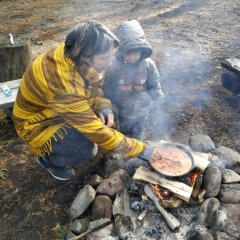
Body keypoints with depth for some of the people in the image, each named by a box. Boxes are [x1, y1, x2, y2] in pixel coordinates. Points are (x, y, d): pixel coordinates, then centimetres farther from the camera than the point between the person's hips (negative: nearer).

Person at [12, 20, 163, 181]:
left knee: (106, 114, -9)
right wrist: (142, 150, -28)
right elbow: (98, 133, -35)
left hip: (55, 111, 7)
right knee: (86, 150, -27)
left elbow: (94, 85, 1)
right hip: (37, 125, -7)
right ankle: (47, 159, 4)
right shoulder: (64, 83, -40)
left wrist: (104, 108, -20)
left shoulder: (75, 56, -17)